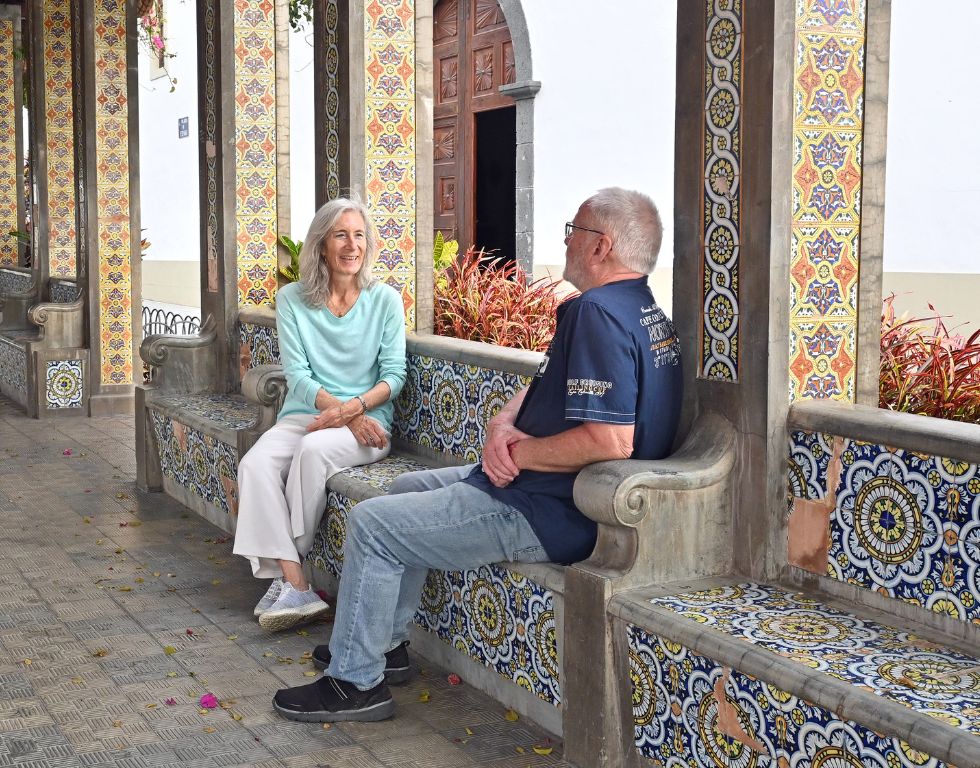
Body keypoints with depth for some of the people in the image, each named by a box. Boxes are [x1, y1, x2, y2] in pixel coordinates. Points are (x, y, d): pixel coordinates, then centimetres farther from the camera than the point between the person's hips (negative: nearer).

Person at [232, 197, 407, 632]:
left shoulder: (385, 300, 4)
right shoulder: (292, 300, 5)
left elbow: (394, 373, 1)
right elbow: (297, 375, -2)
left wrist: (353, 408, -18)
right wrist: (343, 411, -17)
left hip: (367, 419, -2)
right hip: (304, 415, 2)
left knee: (314, 449, -34)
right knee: (255, 463, -28)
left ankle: (286, 570, -16)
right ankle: (295, 586, -32)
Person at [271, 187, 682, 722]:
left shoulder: (599, 313, -23)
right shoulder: (641, 311, 11)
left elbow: (610, 441, -33)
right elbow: (544, 388, 16)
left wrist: (516, 453, -18)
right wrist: (503, 424, -5)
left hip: (547, 516, -11)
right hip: (559, 496, 11)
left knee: (371, 523, -4)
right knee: (412, 490, 25)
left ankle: (355, 681, 8)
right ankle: (385, 644, 33)